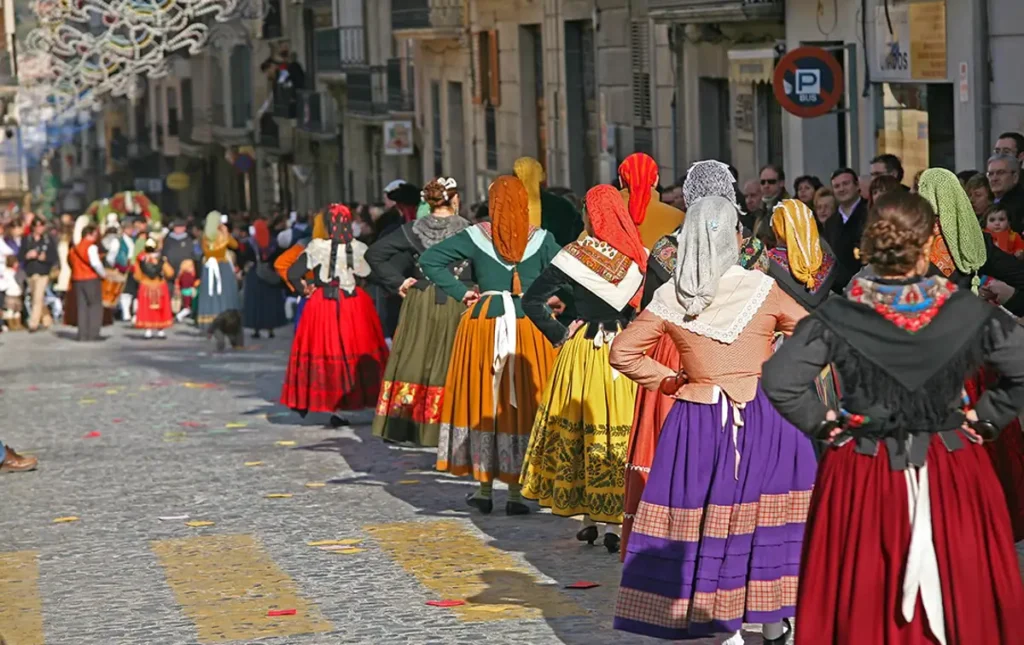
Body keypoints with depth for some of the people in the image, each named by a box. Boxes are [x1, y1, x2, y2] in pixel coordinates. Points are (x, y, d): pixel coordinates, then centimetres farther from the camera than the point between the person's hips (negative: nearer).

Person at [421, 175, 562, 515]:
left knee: (482, 402, 10)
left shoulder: (476, 236, 0)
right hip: (530, 330, 0)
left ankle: (484, 490, 15)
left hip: (484, 323, 0)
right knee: (521, 405, 4)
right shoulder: (541, 239, -1)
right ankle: (516, 492, 3)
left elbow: (430, 259, -4)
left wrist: (461, 292, -1)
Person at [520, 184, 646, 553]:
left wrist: (558, 335, 2)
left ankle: (588, 518, 15)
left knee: (578, 429, 10)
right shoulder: (639, 257, -2)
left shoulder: (575, 256, -5)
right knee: (619, 431, 3)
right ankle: (613, 521, -1)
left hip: (582, 352, -1)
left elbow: (532, 300, -6)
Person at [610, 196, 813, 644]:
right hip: (765, 418, -1)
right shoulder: (762, 290, -6)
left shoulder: (670, 298, -2)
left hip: (697, 424, 1)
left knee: (702, 519, 6)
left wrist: (669, 380, 8)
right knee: (767, 518, 10)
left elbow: (622, 353, 3)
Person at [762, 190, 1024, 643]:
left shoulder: (838, 318, -12)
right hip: (952, 473, 1)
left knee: (862, 601, 10)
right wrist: (985, 418, 2)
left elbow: (779, 380, -16)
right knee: (962, 594, 12)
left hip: (862, 474, 0)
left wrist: (824, 423, -3)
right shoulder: (968, 312, -9)